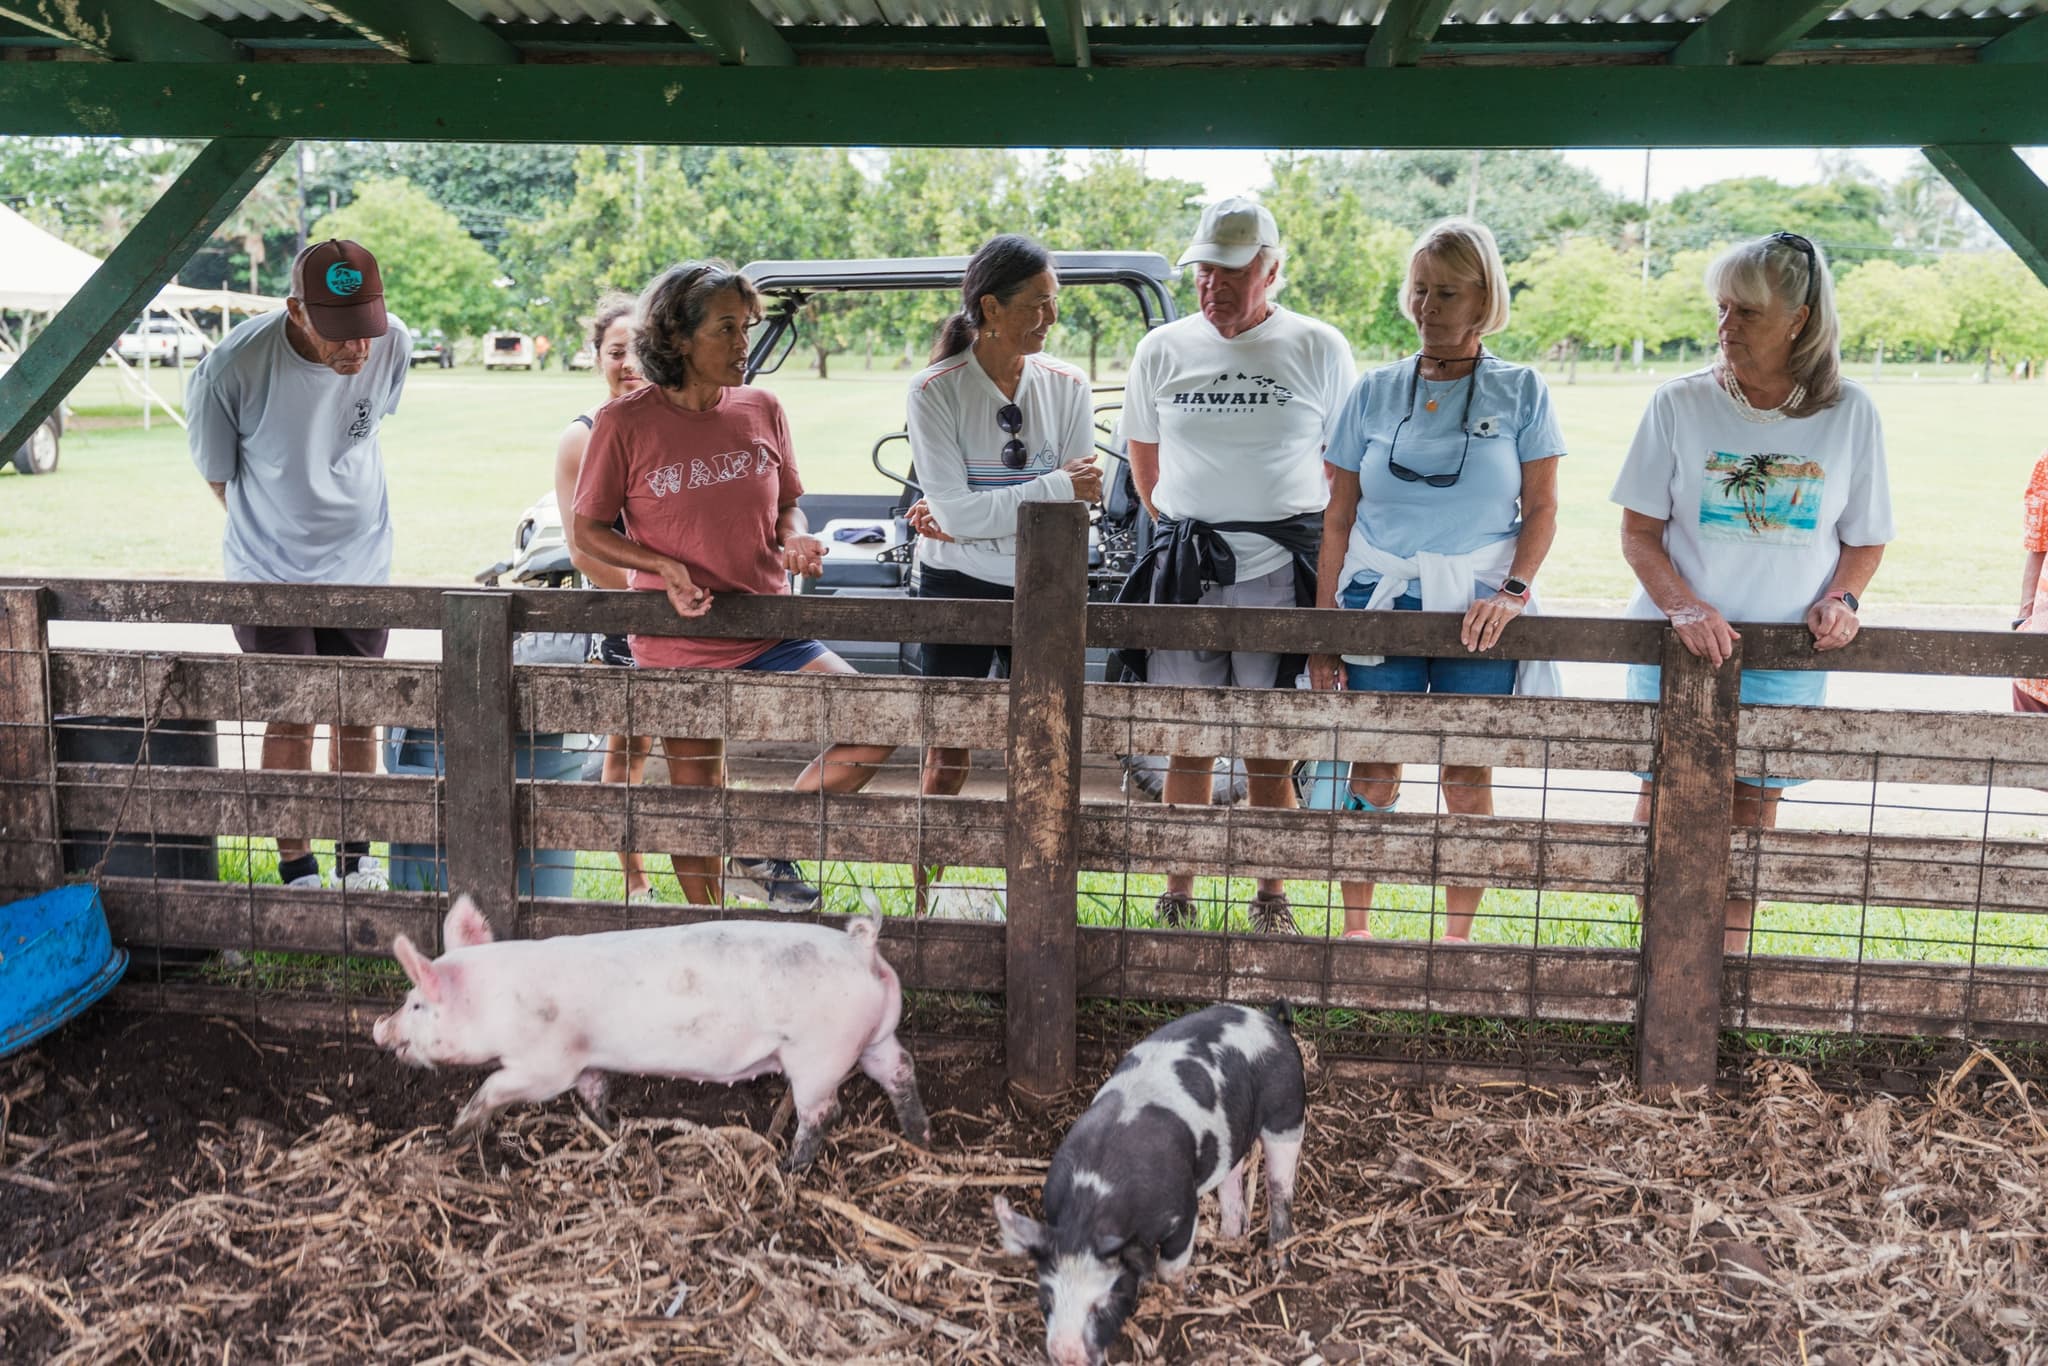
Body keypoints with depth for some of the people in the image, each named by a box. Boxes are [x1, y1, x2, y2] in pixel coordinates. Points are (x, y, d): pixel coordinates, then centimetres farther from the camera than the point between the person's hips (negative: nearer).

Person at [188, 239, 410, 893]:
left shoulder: (395, 346, -16)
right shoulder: (234, 367, -27)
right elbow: (217, 471, -8)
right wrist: (278, 528, 3)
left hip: (361, 565, 3)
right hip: (271, 572, -3)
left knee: (358, 713, 11)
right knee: (292, 717, 0)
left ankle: (356, 857, 27)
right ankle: (296, 869, 17)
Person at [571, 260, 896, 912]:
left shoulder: (762, 410, 2)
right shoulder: (625, 422, -9)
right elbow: (588, 530, -2)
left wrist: (795, 540, -9)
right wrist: (663, 565, -18)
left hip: (770, 635, 3)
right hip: (680, 645, -3)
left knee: (874, 728, -13)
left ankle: (763, 854, 7)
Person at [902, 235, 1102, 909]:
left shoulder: (1067, 386, 0)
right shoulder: (935, 390, -9)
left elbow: (1076, 505, -6)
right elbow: (955, 509, -16)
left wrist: (975, 515, -14)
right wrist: (1051, 488, -22)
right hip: (957, 591, -2)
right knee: (947, 760, 3)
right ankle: (926, 901, 14)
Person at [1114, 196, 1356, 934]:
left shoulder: (1318, 349, 3)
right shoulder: (1162, 350, 8)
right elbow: (1143, 452, 19)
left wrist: (1326, 551, 7)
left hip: (1282, 572, -2)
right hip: (1185, 574, 2)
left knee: (1271, 749, 4)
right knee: (1189, 743, 7)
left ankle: (1272, 897, 18)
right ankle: (1177, 894, 19)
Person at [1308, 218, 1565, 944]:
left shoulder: (1520, 391, 3)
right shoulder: (1376, 391, 6)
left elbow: (1541, 510, 3)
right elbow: (1338, 518, 6)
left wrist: (1512, 592, -13)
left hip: (1477, 611, -1)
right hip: (1379, 602, 1)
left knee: (1468, 779, 5)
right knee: (1371, 773, 0)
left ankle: (1458, 934, 19)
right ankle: (1355, 925, 15)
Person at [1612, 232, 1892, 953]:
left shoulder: (1850, 413, -1)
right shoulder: (1680, 403, -5)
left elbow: (1865, 539, 9)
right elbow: (1638, 531, -3)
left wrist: (1839, 599, -11)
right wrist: (1683, 606, -18)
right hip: (1677, 645, -1)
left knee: (1753, 809, 9)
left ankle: (1728, 962, 25)